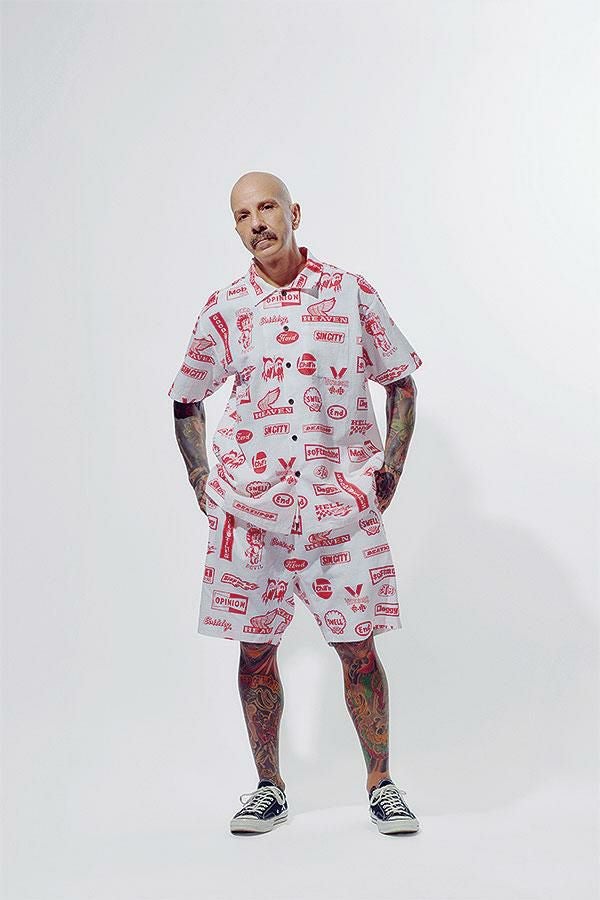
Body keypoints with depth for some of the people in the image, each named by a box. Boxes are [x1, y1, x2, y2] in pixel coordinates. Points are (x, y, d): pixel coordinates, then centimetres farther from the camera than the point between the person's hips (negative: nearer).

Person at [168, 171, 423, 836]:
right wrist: (201, 481, 7)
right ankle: (268, 788, 24)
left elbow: (401, 380, 10)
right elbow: (186, 400, 16)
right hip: (250, 508, 2)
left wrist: (391, 466, 2)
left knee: (358, 648, 2)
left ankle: (382, 786, 19)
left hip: (343, 505, -1)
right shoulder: (224, 310, 5)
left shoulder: (351, 294, 3)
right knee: (255, 649, 7)